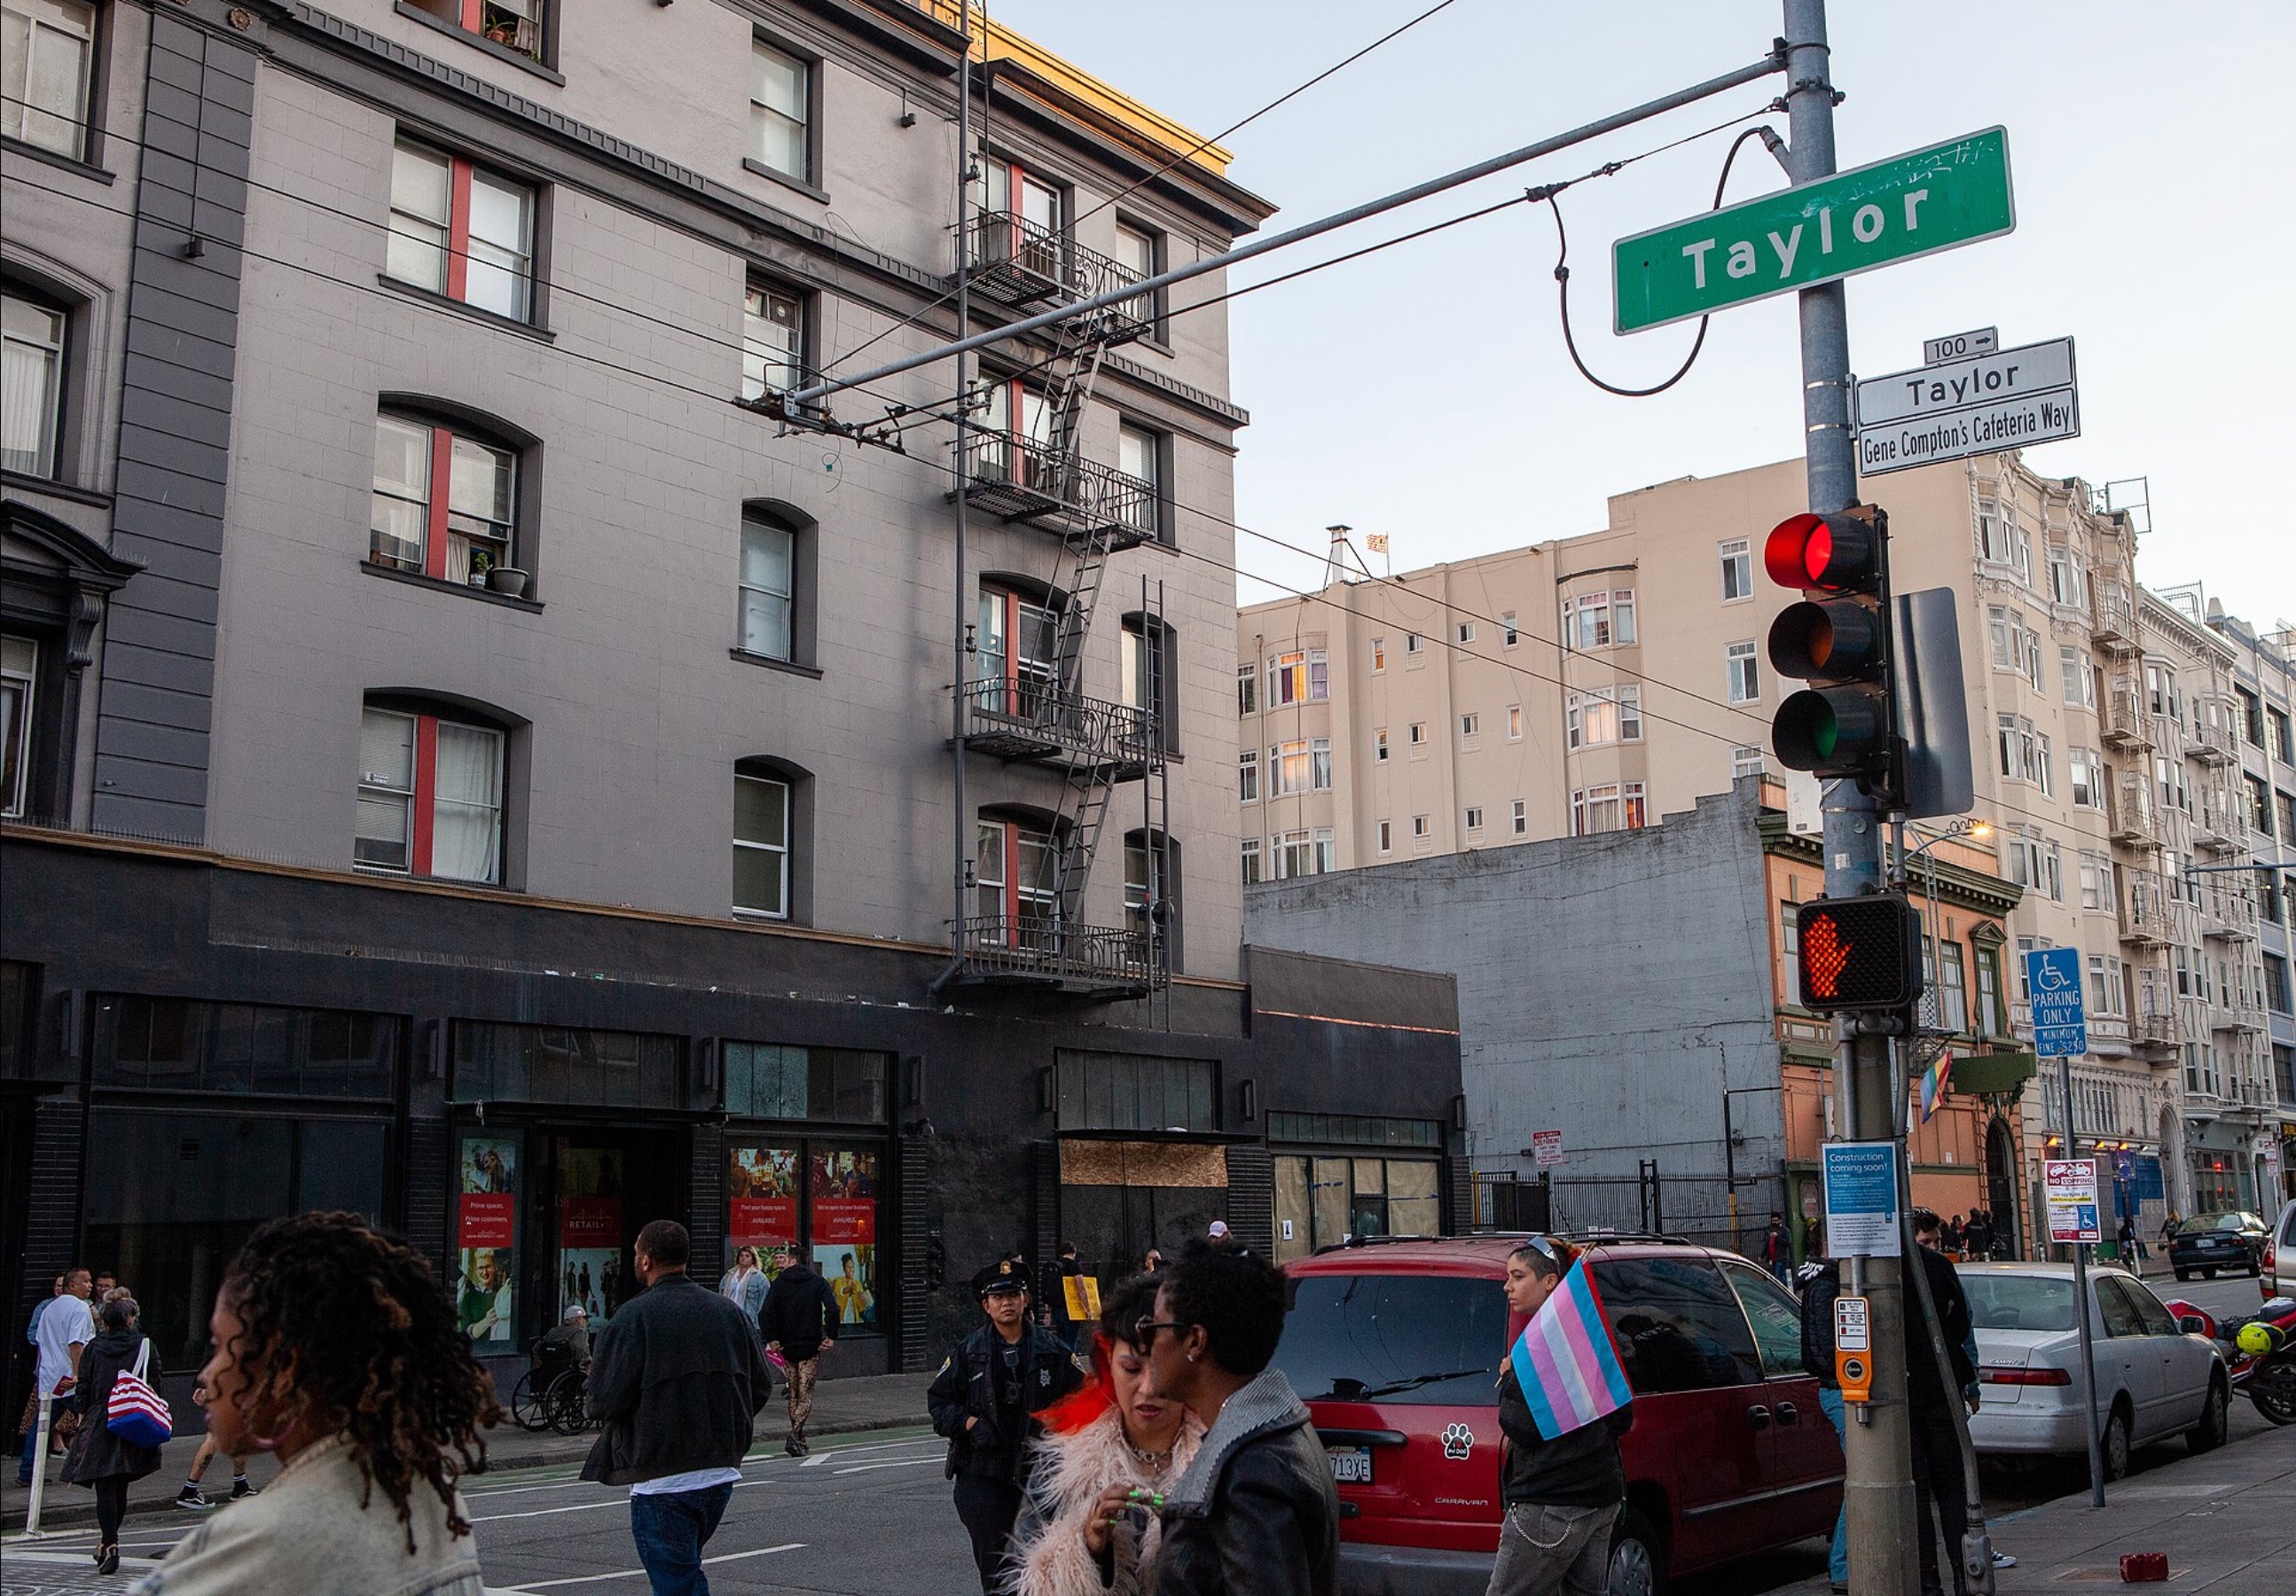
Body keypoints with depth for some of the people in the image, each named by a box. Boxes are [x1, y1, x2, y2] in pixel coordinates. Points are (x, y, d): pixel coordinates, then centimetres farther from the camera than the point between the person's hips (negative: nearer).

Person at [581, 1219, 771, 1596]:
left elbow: (607, 1400, -16)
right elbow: (761, 1386, 9)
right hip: (722, 1472, 6)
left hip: (663, 1479, -6)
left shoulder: (633, 1316, -12)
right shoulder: (730, 1311, 7)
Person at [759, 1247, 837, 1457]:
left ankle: (799, 1439, 17)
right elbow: (832, 1309, -12)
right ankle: (795, 1436, -19)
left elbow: (766, 1312, -13)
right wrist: (831, 1337, -6)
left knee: (793, 1395, 15)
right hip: (811, 1347, -1)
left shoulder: (779, 1283, 0)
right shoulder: (817, 1282, 2)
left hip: (787, 1347, 1)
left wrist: (770, 1339, -7)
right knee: (805, 1396, -2)